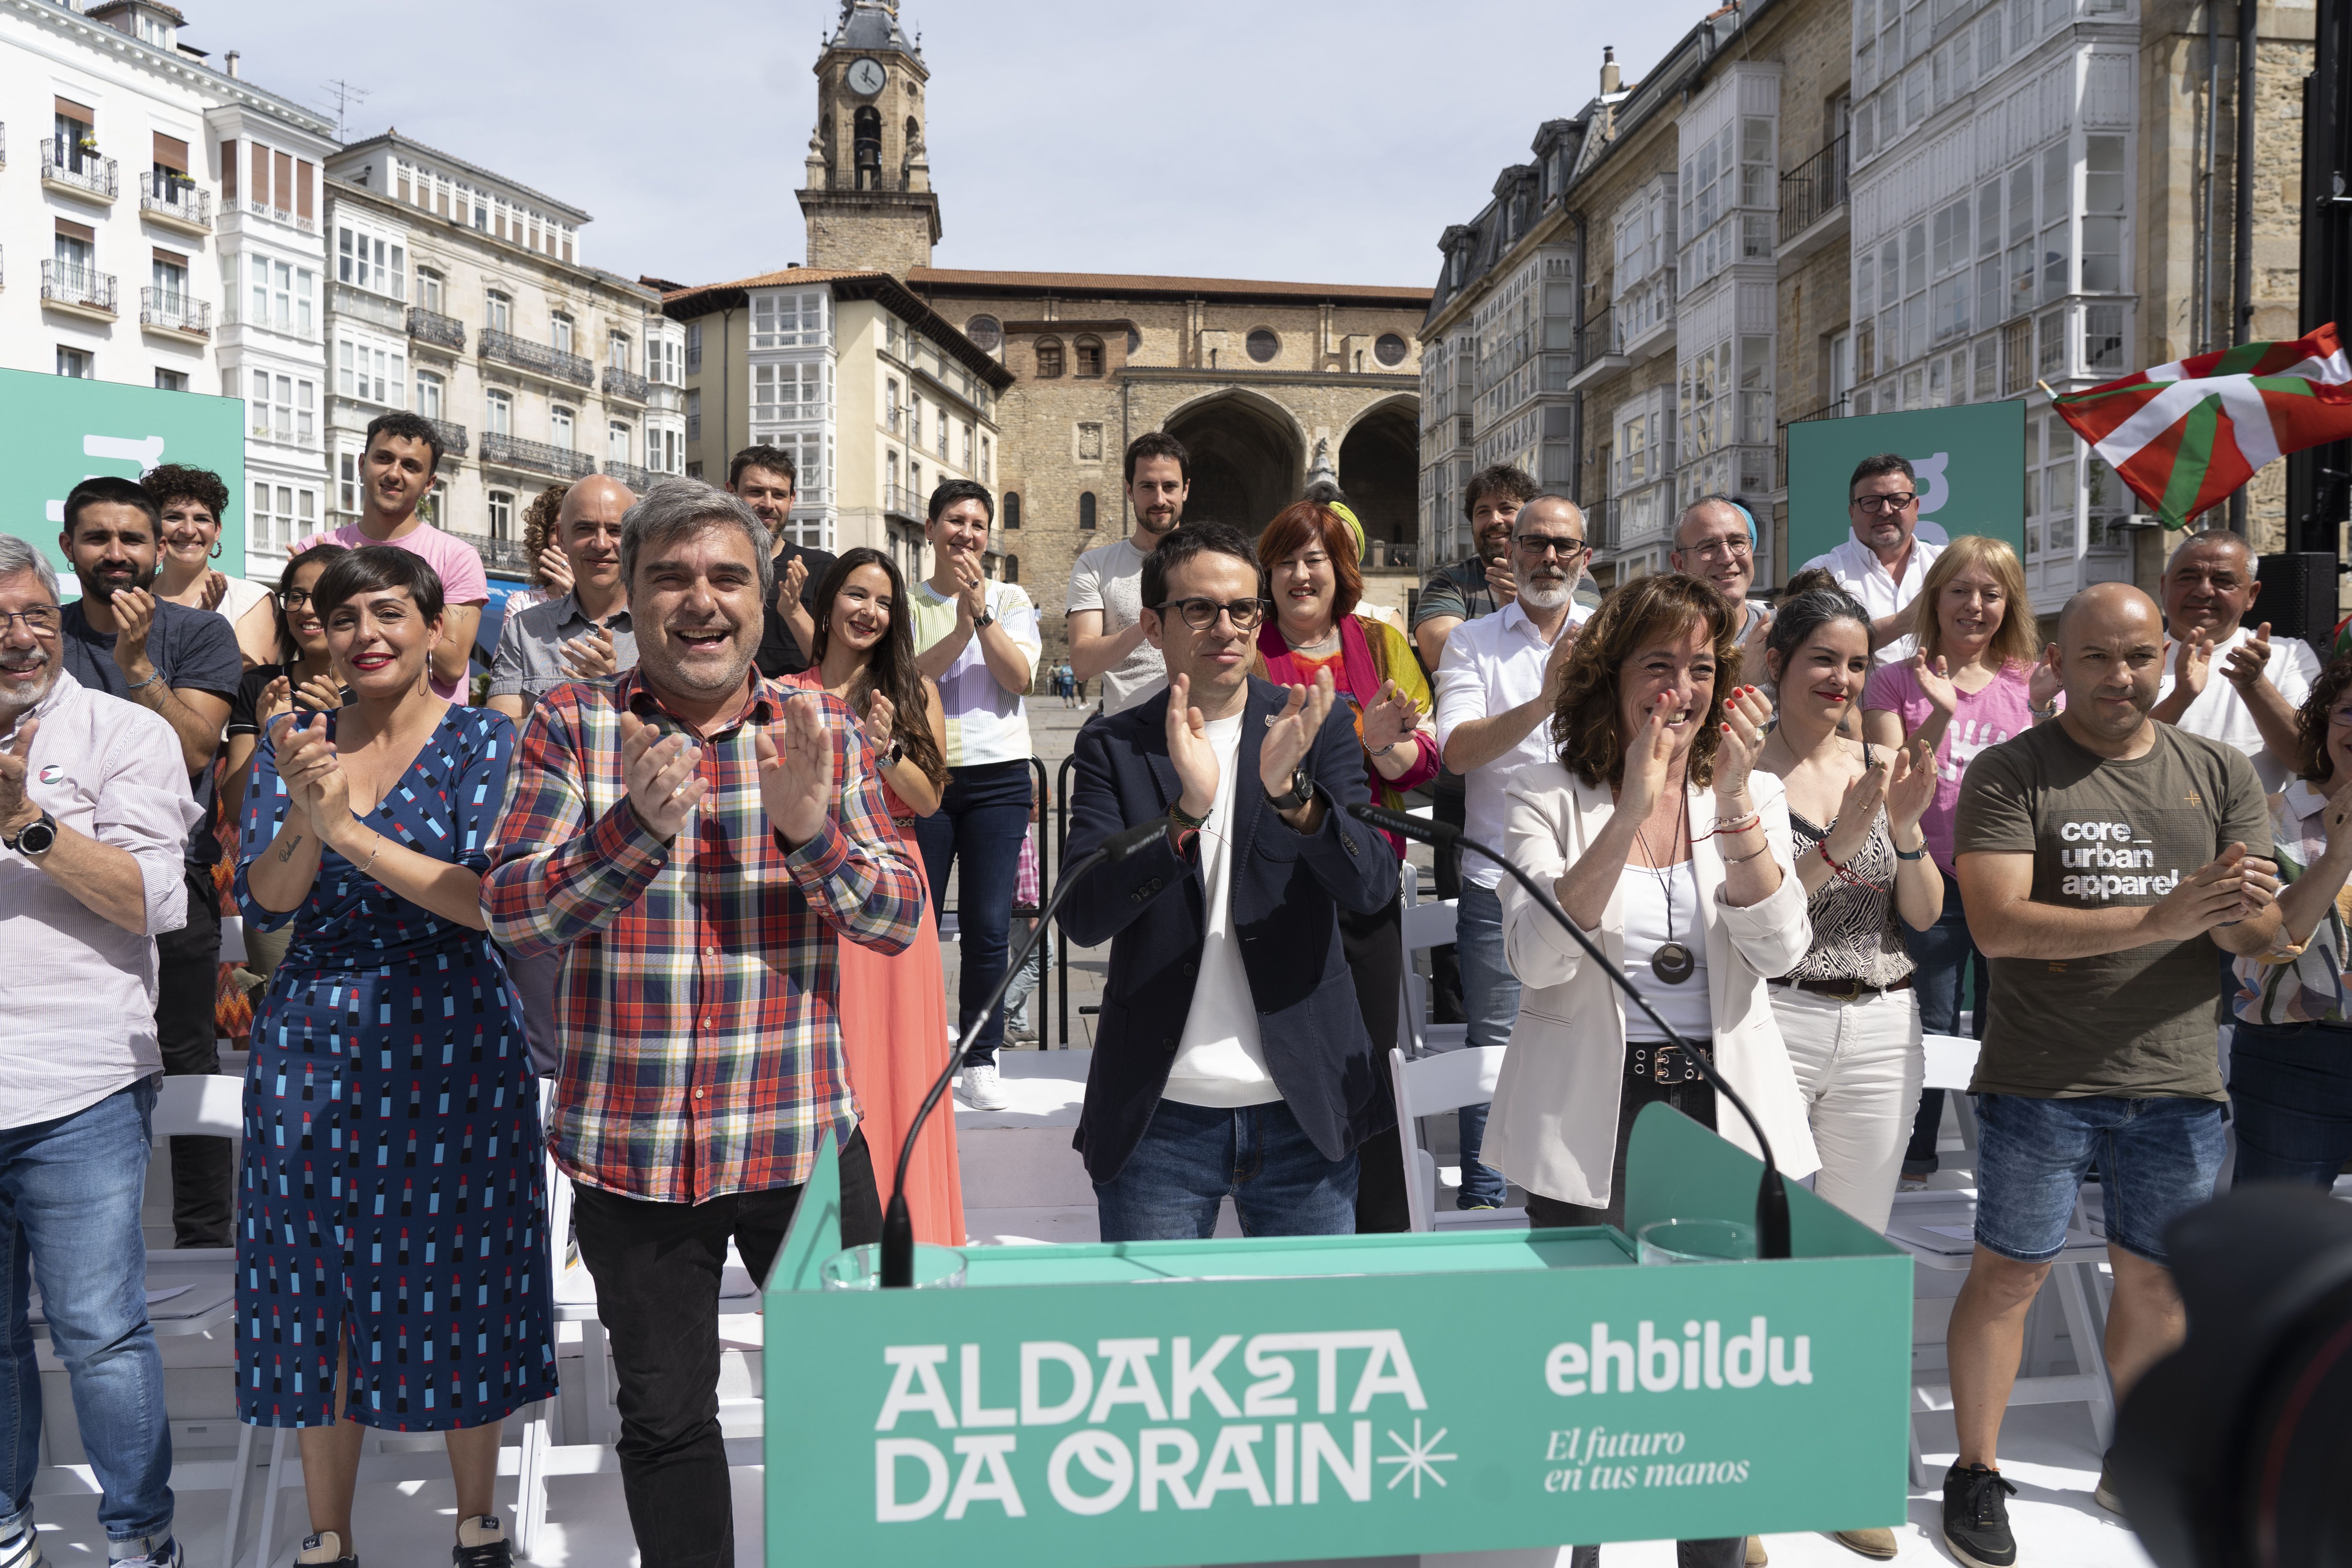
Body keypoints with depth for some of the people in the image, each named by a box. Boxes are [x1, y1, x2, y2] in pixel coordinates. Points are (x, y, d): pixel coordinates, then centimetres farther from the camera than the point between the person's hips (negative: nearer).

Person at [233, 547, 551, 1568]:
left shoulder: (482, 740, -3)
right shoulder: (296, 742, 7)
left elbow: (486, 900, -14)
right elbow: (263, 901, -2)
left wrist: (350, 830, -22)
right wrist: (306, 813, -21)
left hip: (451, 1043, -3)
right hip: (311, 1047, 3)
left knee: (457, 1284, 6)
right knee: (318, 1289, 9)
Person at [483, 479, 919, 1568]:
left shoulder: (823, 732, 2)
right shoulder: (574, 725, -1)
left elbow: (899, 919, -1)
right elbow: (512, 912, -9)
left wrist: (810, 828, -20)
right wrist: (639, 821, -25)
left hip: (804, 1138, 1)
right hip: (632, 1148, 0)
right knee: (665, 1415, 14)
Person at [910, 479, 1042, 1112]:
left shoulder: (1011, 600, 10)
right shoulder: (906, 604, 8)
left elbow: (1019, 678, -3)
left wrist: (981, 611, -11)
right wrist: (962, 628, -16)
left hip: (998, 778, 0)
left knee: (988, 927, -3)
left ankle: (980, 1061, 8)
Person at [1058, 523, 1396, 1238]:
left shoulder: (1318, 729, 2)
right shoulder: (1112, 747, 1)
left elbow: (1373, 887, -10)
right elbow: (1081, 918, -12)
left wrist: (1289, 790, -28)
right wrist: (1188, 810, -26)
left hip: (1304, 1111, 1)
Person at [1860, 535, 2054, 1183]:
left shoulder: (2029, 682, 8)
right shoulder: (1898, 681, 2)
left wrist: (2045, 711, -15)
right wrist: (1939, 717, -19)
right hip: (1929, 880, -2)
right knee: (1927, 1031, -1)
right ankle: (1911, 1164, 13)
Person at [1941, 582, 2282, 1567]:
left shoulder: (2221, 774, 6)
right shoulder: (2008, 775, -7)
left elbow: (2260, 935, 3)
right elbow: (2000, 926, -18)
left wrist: (2239, 914, -21)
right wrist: (2161, 918, -26)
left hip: (2177, 1081, 4)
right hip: (2039, 1080, -4)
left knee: (2155, 1280, 15)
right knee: (2008, 1273, 4)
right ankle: (1977, 1471, 21)